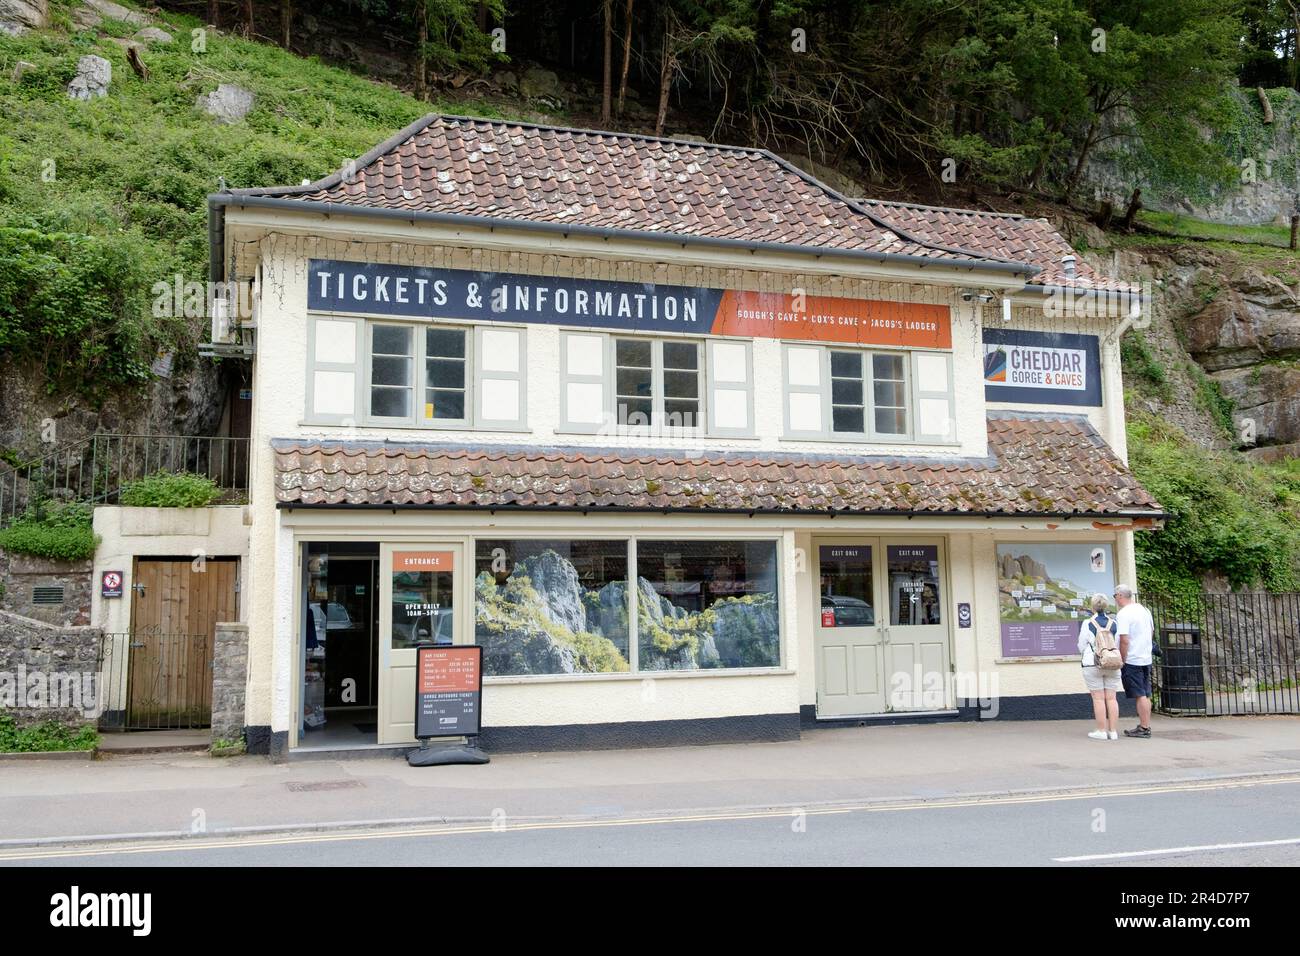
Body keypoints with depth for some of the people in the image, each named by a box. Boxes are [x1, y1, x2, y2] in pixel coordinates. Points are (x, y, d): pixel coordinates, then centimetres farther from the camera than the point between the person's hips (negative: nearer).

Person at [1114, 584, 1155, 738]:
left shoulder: (1123, 614, -17)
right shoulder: (1144, 610, 10)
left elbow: (1124, 640, -22)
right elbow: (1152, 632, 22)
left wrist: (1121, 660, -13)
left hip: (1132, 660, -8)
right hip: (1146, 658, 8)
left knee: (1140, 695, -5)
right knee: (1146, 695, 13)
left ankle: (1144, 729, -2)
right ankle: (1146, 726, 19)